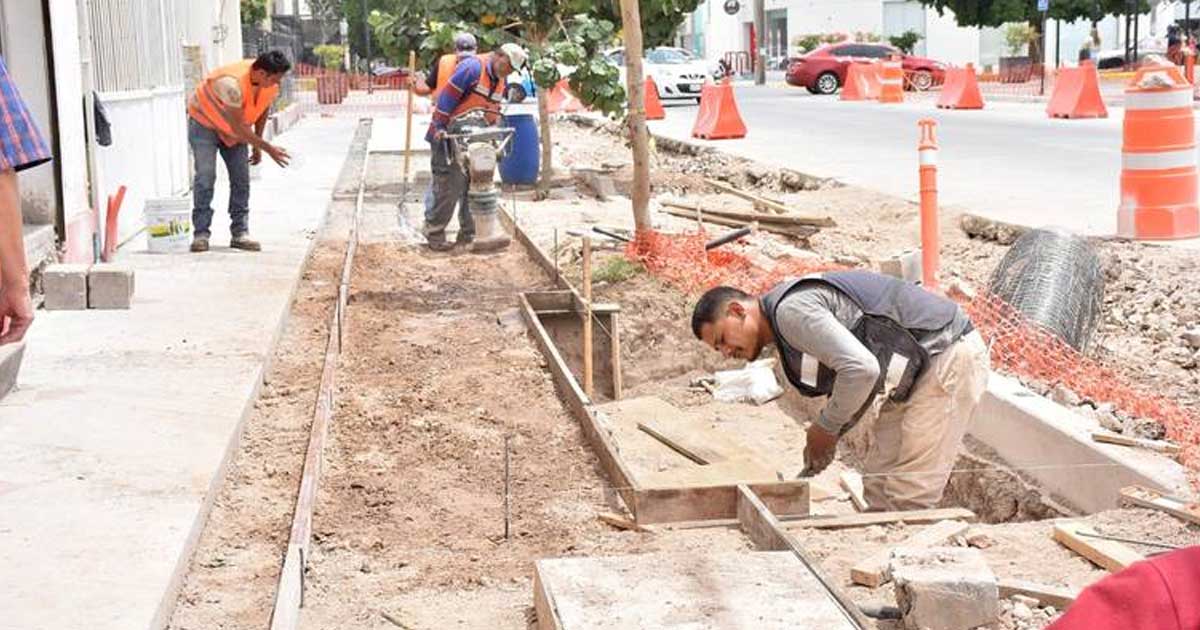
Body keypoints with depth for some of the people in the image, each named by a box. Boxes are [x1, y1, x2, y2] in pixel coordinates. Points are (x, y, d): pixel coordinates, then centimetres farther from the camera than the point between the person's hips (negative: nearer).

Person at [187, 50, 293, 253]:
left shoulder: (270, 84, -17)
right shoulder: (232, 83, -39)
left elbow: (263, 109, 4)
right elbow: (237, 126, -33)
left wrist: (256, 146, 7)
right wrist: (268, 148, -30)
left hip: (234, 127, 6)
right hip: (204, 122, -6)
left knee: (241, 179, -2)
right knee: (205, 176, -14)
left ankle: (240, 233, 2)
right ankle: (201, 234, -10)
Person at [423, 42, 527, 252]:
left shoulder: (501, 81, 10)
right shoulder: (473, 67, -17)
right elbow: (448, 95, -20)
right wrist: (439, 127, -22)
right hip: (448, 136, -9)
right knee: (450, 187, -9)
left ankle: (468, 234, 17)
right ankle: (434, 235, -1)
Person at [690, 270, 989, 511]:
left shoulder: (791, 310, -19)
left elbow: (861, 369, -28)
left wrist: (825, 428, -13)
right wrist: (822, 440, 10)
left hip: (948, 358, -11)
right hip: (922, 370, 11)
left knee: (908, 498, -10)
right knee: (878, 488, 10)